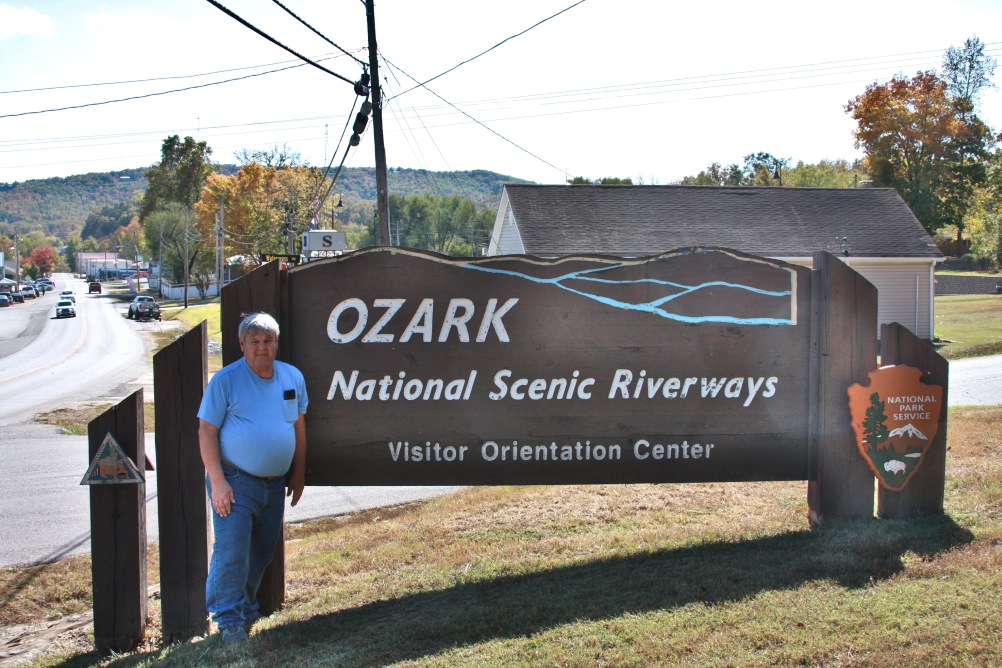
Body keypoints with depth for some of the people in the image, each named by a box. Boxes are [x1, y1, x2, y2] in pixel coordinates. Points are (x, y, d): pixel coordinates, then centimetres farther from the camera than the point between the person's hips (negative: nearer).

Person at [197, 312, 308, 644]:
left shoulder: (292, 377, 7)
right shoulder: (226, 380, -8)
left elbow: (298, 427, 16)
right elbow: (206, 432, -9)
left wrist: (298, 475, 14)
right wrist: (218, 481, -15)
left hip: (275, 484, 5)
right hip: (236, 482, -5)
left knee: (262, 553, 13)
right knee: (232, 551, -9)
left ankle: (247, 609, 30)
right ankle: (229, 620, 2)